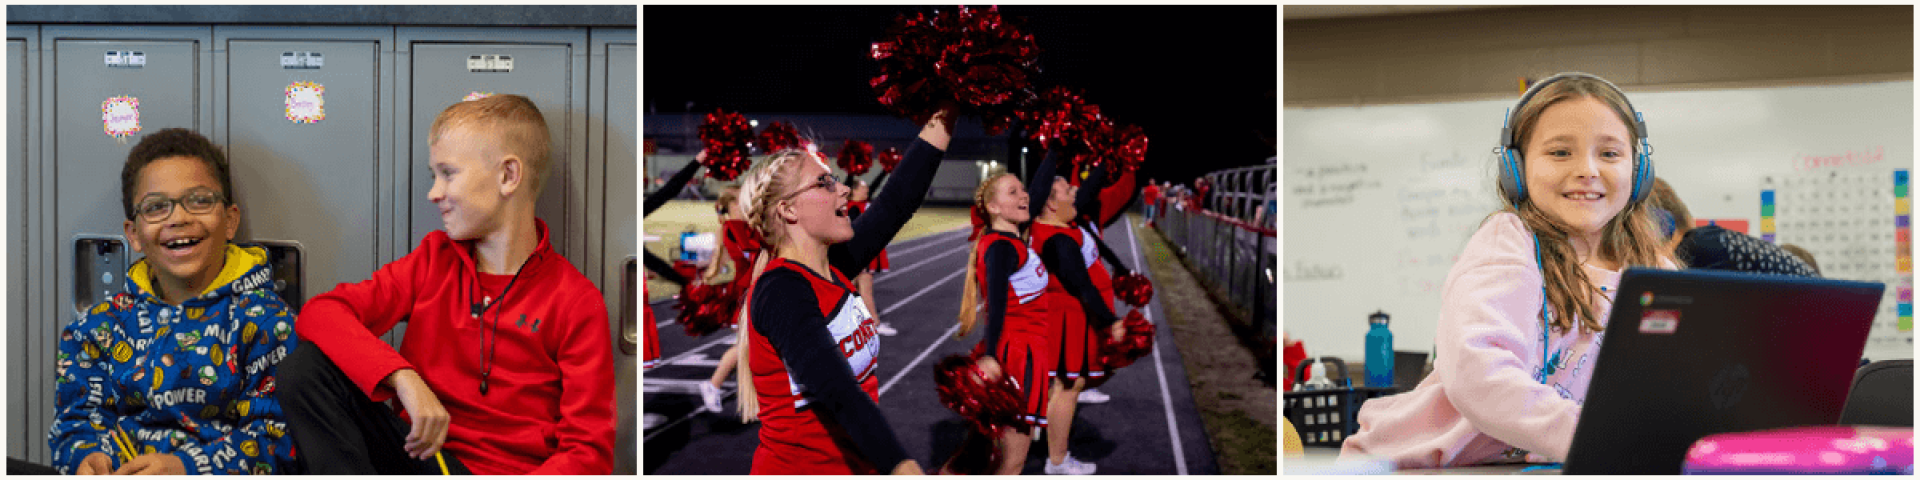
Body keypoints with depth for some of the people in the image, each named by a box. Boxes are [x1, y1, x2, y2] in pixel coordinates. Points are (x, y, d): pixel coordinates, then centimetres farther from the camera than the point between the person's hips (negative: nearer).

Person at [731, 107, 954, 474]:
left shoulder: (832, 271, 7)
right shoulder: (781, 292, -17)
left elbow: (897, 203, 14)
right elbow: (840, 395, -28)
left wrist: (945, 116, 15)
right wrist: (905, 469, -37)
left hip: (853, 466, 8)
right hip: (797, 467, -8)